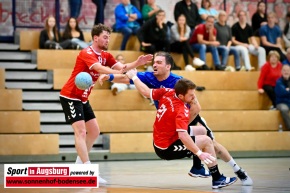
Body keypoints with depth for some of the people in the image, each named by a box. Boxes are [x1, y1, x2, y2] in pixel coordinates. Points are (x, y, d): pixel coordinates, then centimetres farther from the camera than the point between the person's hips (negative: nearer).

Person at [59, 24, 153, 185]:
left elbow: (121, 68, -4)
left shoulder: (105, 56, 6)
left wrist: (137, 63, -21)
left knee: (94, 131, 12)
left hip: (83, 99, 10)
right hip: (70, 97, -9)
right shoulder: (87, 53, -20)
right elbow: (99, 68, -38)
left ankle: (79, 163, 27)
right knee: (81, 131, -17)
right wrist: (117, 72, -53)